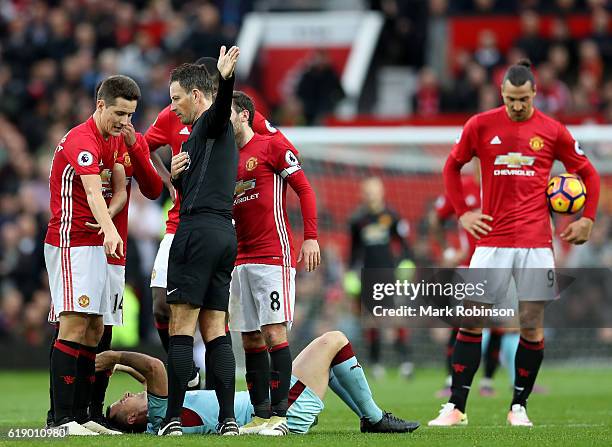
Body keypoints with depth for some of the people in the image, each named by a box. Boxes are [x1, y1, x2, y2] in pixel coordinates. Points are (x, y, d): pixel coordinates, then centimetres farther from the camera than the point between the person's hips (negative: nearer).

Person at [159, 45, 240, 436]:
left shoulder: (210, 122, -3)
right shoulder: (216, 131, 26)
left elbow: (222, 107, -29)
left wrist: (227, 79, -49)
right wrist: (176, 175, 10)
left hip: (199, 229, -9)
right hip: (225, 232, 9)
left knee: (182, 326, -7)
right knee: (215, 329, 6)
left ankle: (173, 418, -8)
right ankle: (228, 419, 0)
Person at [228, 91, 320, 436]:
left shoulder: (272, 146, -2)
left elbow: (305, 189, -5)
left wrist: (311, 238, -13)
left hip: (274, 255, -7)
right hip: (242, 260, 7)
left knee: (274, 333, -11)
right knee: (251, 339, 4)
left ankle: (279, 414, -10)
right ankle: (261, 415, 6)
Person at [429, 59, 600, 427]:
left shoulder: (552, 131, 2)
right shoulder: (481, 126, 2)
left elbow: (587, 172, 13)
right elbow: (452, 166, 15)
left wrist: (588, 220, 6)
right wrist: (462, 213, 6)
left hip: (536, 241, 0)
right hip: (492, 239, 0)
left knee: (532, 325, -2)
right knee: (471, 321, -2)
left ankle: (519, 407, 9)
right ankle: (456, 408, 4)